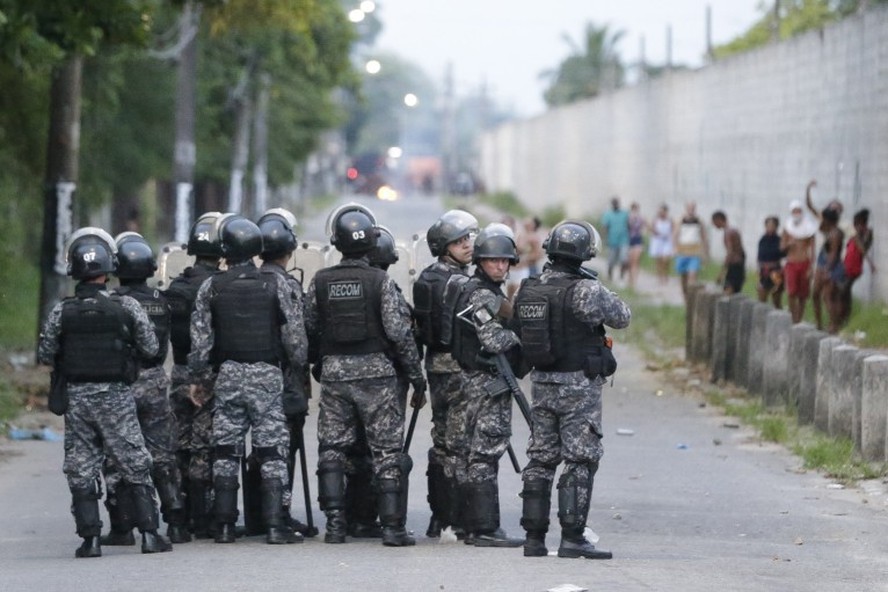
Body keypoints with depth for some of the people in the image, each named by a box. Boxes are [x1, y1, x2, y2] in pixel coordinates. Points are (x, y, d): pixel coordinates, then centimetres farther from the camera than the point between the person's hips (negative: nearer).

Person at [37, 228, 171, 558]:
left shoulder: (61, 312, -6)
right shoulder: (127, 307, -9)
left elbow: (45, 355, -1)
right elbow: (150, 348, -3)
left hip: (76, 397, 1)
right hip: (116, 397, -1)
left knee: (81, 470, 7)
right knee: (135, 468, 7)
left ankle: (90, 538, 3)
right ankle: (149, 533, 3)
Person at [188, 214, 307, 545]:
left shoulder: (211, 288, 0)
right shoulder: (276, 285, -3)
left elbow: (200, 340, 2)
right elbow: (295, 335, -3)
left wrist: (199, 379, 12)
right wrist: (298, 368, 12)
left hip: (227, 375, 1)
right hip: (267, 375, -1)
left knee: (225, 452, 7)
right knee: (271, 450, 0)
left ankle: (225, 526, 7)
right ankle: (275, 524, -6)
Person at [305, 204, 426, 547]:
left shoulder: (320, 282, 1)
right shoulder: (380, 281, -8)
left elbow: (309, 329, 7)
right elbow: (399, 332, -10)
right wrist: (417, 377, -3)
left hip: (333, 373, 3)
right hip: (375, 372, -3)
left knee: (332, 449, 10)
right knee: (387, 451, 2)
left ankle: (335, 525, 6)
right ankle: (392, 526, -2)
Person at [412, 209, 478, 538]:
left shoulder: (426, 279, 12)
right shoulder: (459, 282, -15)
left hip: (435, 364, 9)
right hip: (459, 365, -9)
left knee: (441, 442, 13)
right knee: (460, 444, -6)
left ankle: (438, 517, 17)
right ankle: (459, 521, -6)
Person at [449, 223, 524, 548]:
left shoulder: (491, 292, 17)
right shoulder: (480, 295, -14)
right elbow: (493, 341, -23)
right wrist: (520, 335, -9)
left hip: (487, 383, 11)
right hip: (486, 383, -11)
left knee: (479, 453, 13)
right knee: (485, 453, -10)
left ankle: (475, 527, 18)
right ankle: (485, 529, -11)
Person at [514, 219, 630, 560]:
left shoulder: (527, 291, 3)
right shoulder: (586, 291, -16)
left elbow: (521, 335, 10)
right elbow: (622, 317, -3)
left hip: (542, 384, 6)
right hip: (579, 387, -6)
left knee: (541, 460, 12)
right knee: (580, 461, -2)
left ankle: (534, 537, 14)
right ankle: (572, 538, -6)